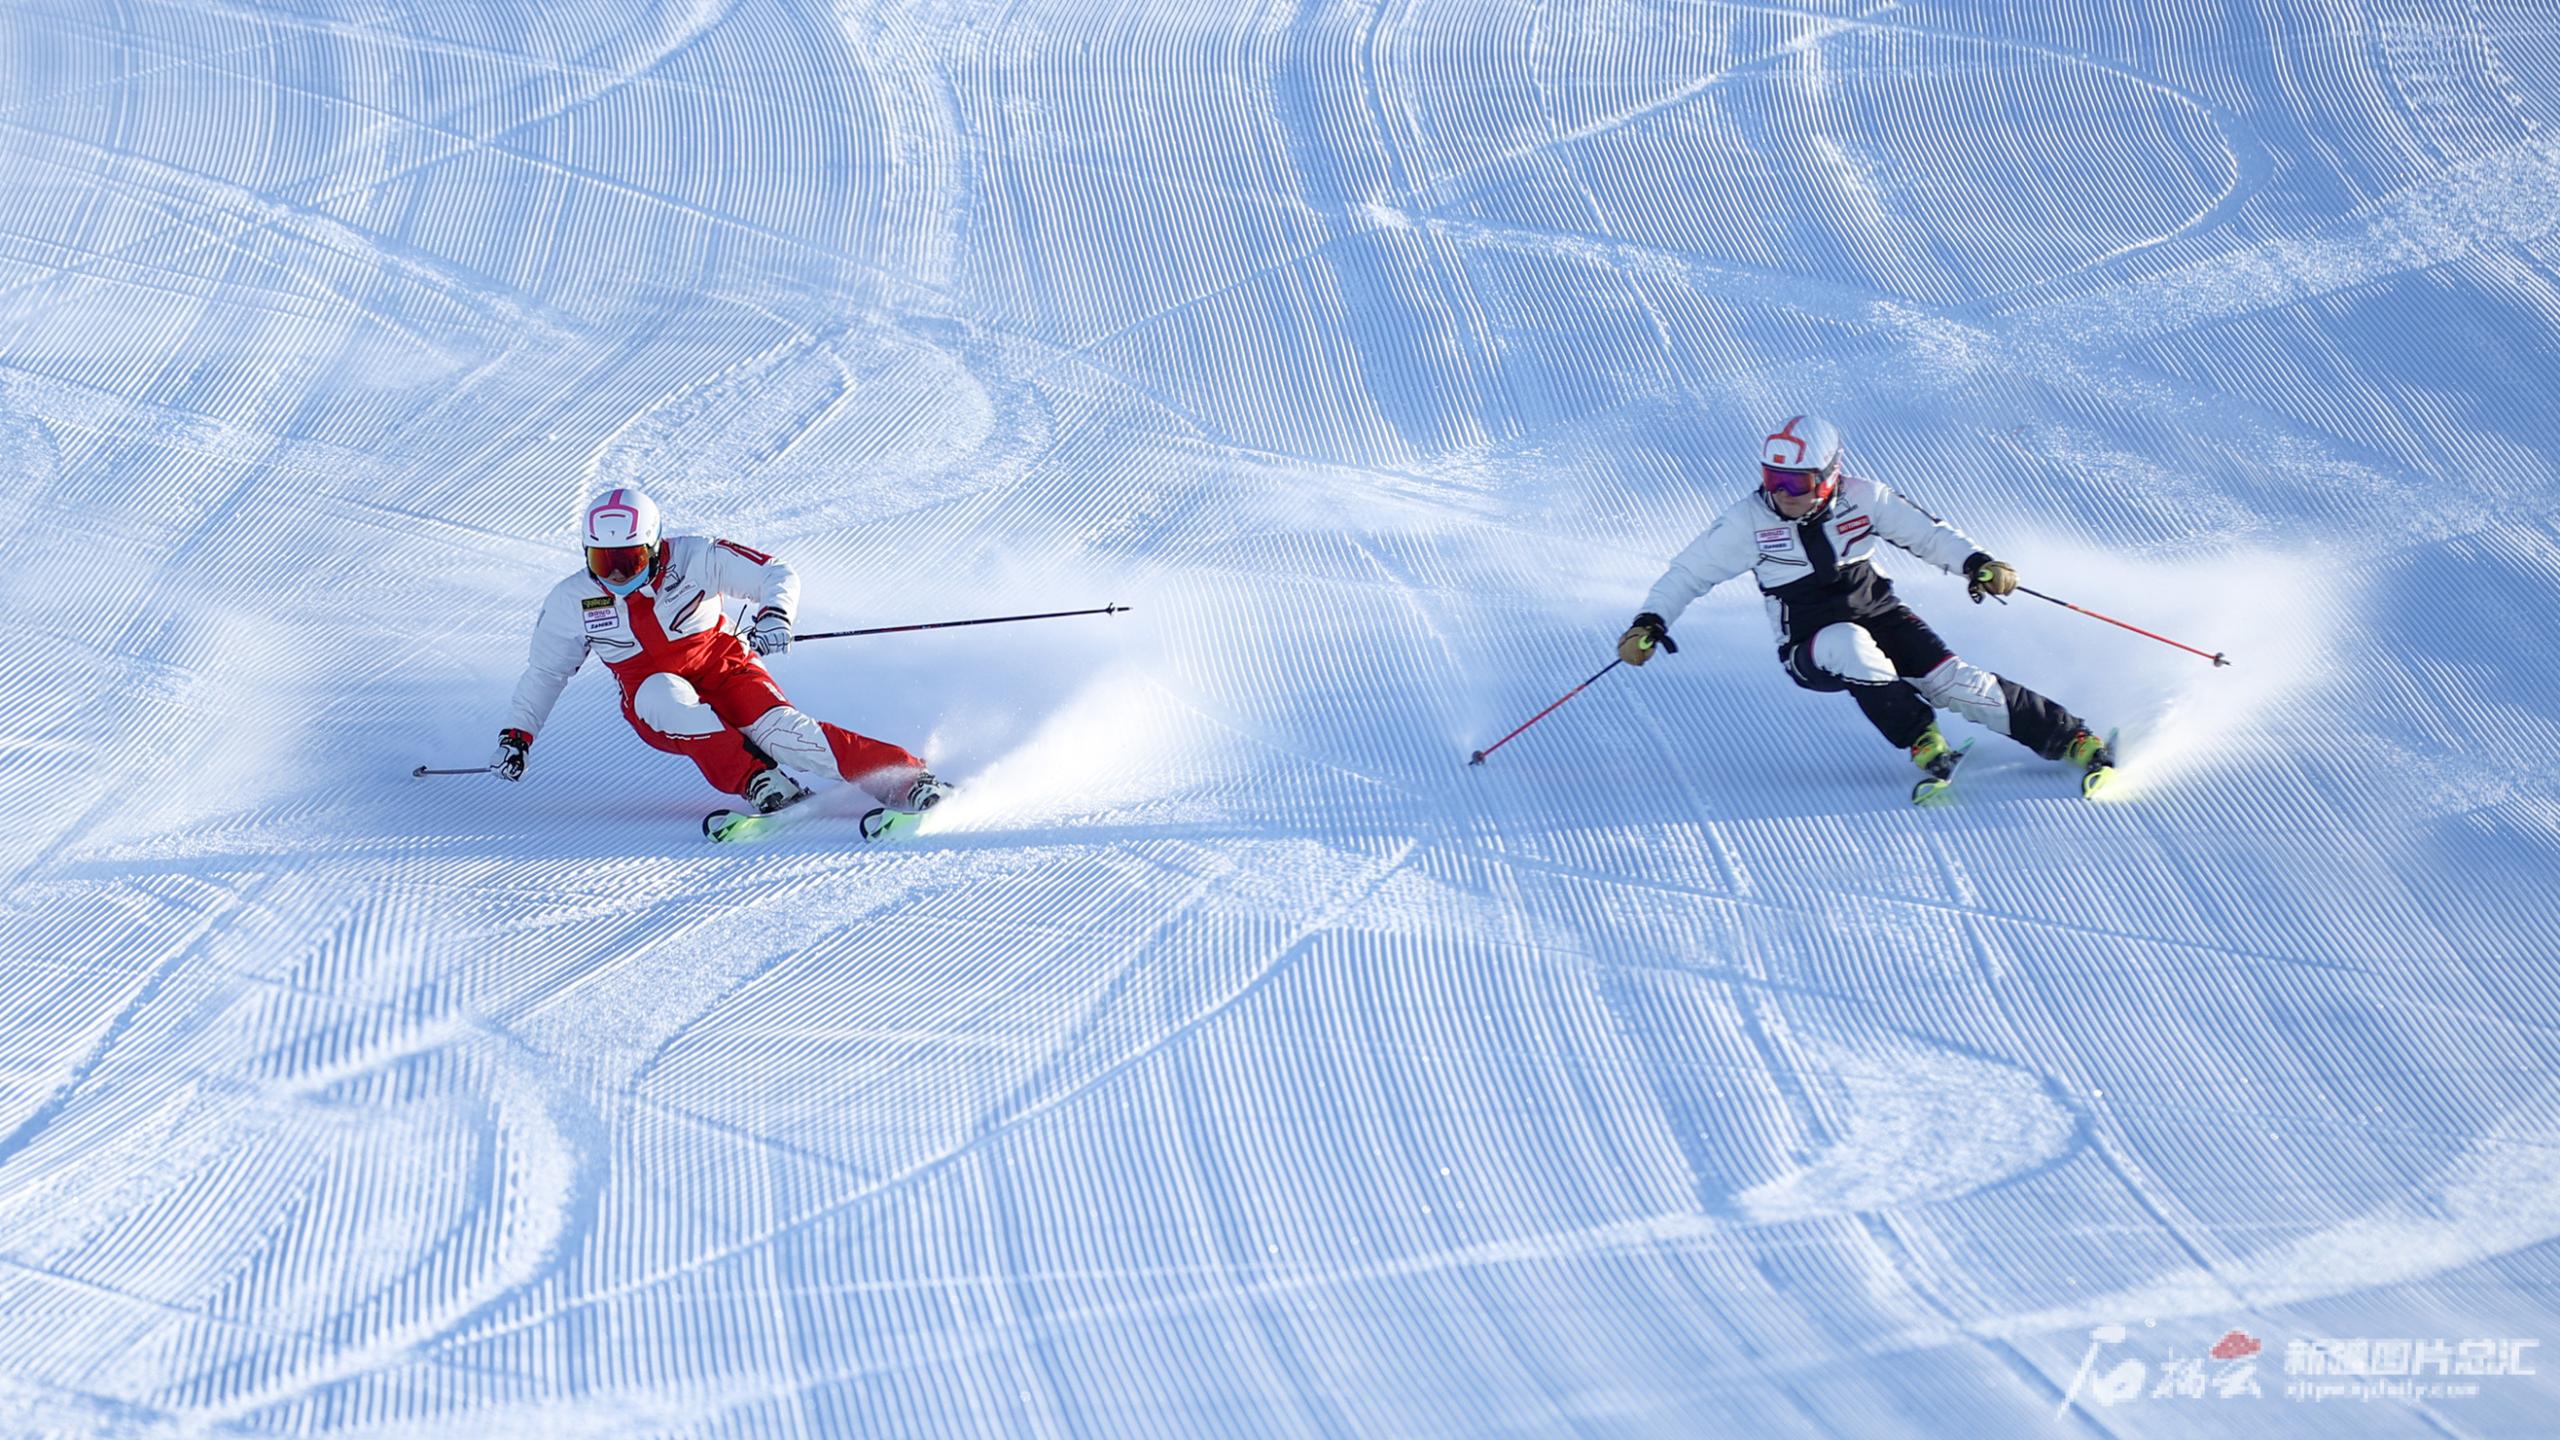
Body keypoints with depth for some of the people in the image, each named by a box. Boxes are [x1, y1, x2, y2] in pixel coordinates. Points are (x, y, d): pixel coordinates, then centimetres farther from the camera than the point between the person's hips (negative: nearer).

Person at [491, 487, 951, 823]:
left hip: (724, 670, -2)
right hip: (658, 712, 2)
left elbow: (778, 575, -12)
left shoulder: (694, 558, -14)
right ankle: (758, 782, -41)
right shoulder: (572, 602, -6)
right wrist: (515, 736, 3)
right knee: (663, 692, -34)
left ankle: (908, 782, -36)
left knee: (778, 727, -29)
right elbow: (543, 672, 9)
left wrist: (775, 615, -32)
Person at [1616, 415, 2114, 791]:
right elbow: (1690, 572, -4)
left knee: (1951, 680, -17)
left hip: (1879, 616, 2)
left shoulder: (1861, 498, -9)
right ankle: (1923, 744, -29)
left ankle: (2073, 740, -8)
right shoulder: (1749, 520, -12)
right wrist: (1650, 622, -16)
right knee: (1849, 644, -37)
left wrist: (1975, 563, -14)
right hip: (1812, 648, -1)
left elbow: (1925, 532, 1)